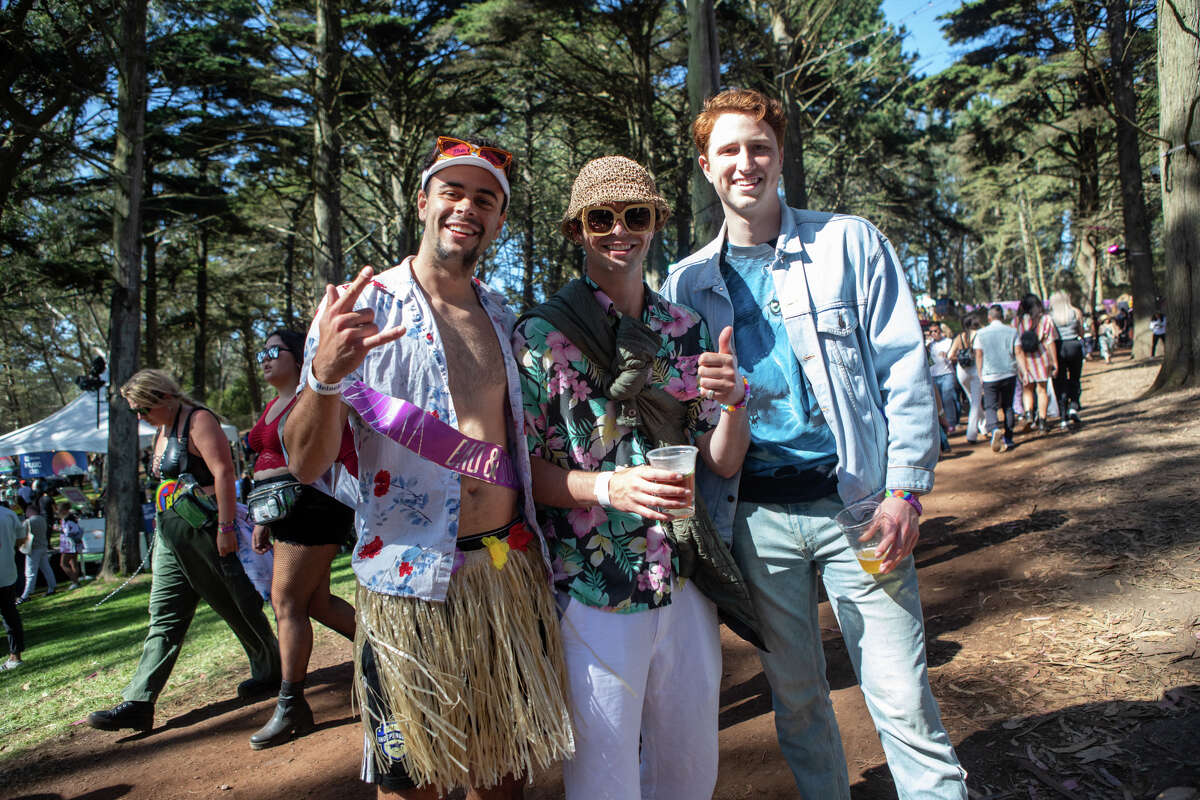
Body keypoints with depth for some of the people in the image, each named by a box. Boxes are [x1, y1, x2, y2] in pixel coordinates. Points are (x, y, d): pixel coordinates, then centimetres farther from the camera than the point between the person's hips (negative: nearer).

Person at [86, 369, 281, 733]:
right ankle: (138, 703, 6)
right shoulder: (164, 432, 18)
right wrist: (163, 530, 20)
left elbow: (223, 472, -18)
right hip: (172, 537, 9)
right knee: (164, 617, 6)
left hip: (205, 529, -9)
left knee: (240, 607, 2)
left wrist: (225, 526, -23)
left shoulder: (198, 420, -10)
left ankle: (271, 672, 19)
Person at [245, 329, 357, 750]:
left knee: (287, 601, -6)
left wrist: (356, 510, -18)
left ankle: (291, 707, 4)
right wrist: (263, 520, 21)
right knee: (316, 601, 12)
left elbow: (347, 456, -14)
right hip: (284, 513, 9)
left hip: (313, 506, -9)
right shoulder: (272, 406, 19)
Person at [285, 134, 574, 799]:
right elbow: (306, 465, -13)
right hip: (412, 587, -4)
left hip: (513, 574, 5)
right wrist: (325, 373, -31)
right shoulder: (361, 310, -6)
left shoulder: (505, 319, 9)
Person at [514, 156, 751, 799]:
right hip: (593, 593, -4)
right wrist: (608, 488, -24)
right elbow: (522, 469, -7)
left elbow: (723, 463, 5)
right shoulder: (541, 334, -7)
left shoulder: (687, 329, 6)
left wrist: (733, 401, -15)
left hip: (684, 584, 4)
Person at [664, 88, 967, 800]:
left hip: (856, 501, -2)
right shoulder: (687, 282, 8)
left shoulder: (851, 242, 2)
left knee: (902, 701, 1)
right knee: (796, 696, 15)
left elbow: (905, 370, -1)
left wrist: (905, 489, -9)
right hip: (756, 516, 3)